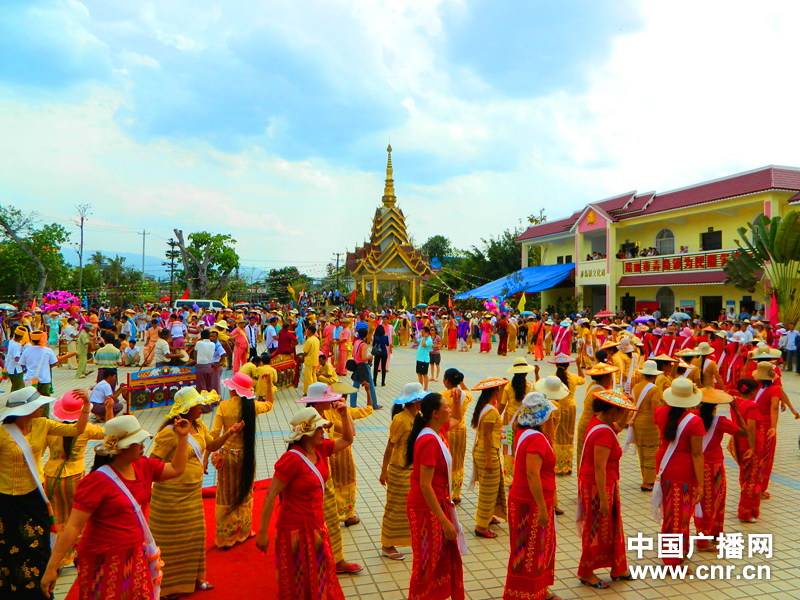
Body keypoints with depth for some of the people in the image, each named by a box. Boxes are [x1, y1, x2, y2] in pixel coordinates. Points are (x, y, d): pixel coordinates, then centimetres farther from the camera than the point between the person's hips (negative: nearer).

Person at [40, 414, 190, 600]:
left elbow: (176, 469, 13)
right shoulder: (98, 480, -19)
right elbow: (74, 527, -19)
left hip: (136, 555, 7)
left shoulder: (144, 466, 2)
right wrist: (51, 568, -19)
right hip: (105, 561, -7)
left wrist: (183, 437, 7)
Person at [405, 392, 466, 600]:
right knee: (427, 563, 7)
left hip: (438, 503, 9)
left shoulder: (438, 430, 2)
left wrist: (457, 399, 6)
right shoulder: (429, 440, -25)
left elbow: (457, 418, 26)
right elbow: (425, 485, -27)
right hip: (426, 508, -9)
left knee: (447, 556, 19)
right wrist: (445, 521, -25)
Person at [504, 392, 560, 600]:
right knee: (529, 551, 3)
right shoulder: (535, 438, -23)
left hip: (522, 499, 10)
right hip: (532, 504, -10)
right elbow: (532, 475, -28)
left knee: (540, 547, 21)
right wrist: (542, 508, -26)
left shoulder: (523, 433, 6)